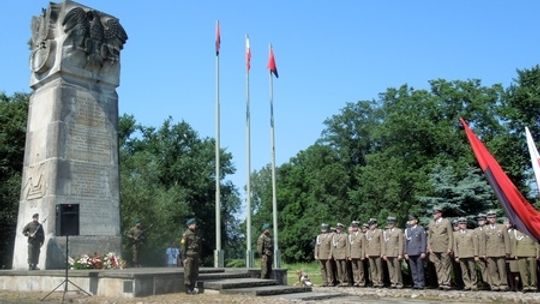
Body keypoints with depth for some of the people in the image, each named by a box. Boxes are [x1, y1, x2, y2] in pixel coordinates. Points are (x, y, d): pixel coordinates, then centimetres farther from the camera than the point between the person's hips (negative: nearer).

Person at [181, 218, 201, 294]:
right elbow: (183, 246, -10)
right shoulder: (186, 234, -7)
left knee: (195, 273, 6)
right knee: (188, 273, -3)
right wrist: (184, 258, -15)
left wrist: (199, 256, 12)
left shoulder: (197, 234, 14)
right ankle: (188, 289, 2)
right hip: (188, 256, -6)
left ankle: (193, 288, 11)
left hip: (196, 256, 7)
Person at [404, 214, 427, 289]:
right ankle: (416, 283, 8)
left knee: (420, 269, -2)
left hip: (418, 253, -4)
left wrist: (423, 252, -9)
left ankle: (421, 284, 3)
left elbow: (423, 241, -2)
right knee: (413, 270, 3)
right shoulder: (407, 230, 15)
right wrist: (406, 253, 10)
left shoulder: (421, 229, 3)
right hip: (410, 253, 4)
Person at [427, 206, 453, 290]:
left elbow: (450, 236, -2)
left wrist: (449, 248, -9)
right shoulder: (431, 223, 13)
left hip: (444, 249, -4)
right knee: (438, 266, 4)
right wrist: (429, 247, 5)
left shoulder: (446, 222, 2)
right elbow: (429, 236, 15)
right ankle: (440, 283, 8)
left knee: (446, 266, -1)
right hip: (434, 249, 4)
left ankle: (446, 283, 3)